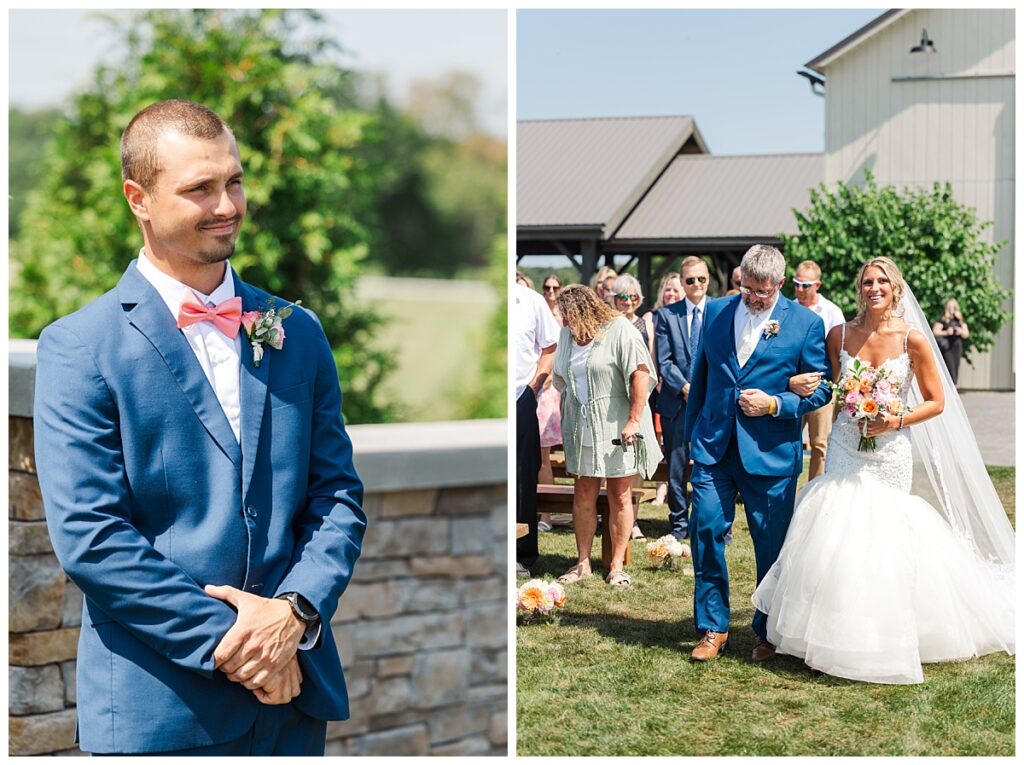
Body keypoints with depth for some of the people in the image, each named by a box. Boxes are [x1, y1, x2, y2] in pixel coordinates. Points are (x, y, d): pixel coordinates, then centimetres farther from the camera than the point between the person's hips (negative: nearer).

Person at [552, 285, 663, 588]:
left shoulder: (620, 330, -11)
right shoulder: (567, 334, 9)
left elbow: (641, 374, -17)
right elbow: (561, 378, 20)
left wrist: (634, 420, -21)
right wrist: (567, 416, 11)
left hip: (617, 426, -5)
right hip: (582, 426, 5)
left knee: (620, 496, 1)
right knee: (584, 493, 5)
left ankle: (617, 565, 8)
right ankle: (583, 562, 12)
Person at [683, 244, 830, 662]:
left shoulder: (806, 323, -2)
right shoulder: (716, 311, 7)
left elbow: (821, 389, 1)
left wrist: (776, 404, -13)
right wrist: (692, 432, 17)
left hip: (770, 454, -2)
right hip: (714, 447, 2)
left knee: (771, 545, 6)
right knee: (706, 531, -4)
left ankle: (767, 632, 22)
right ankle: (713, 627, 10)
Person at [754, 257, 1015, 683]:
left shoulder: (913, 339, -6)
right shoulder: (839, 336, 2)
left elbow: (937, 402, -1)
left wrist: (898, 420, -15)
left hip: (890, 454, -2)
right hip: (846, 451, 2)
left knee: (881, 539, -1)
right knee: (834, 534, -3)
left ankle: (880, 644, 14)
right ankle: (835, 638, 10)